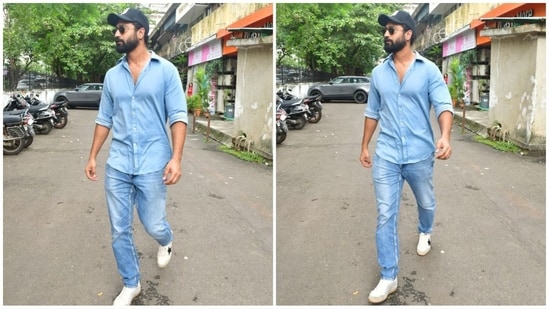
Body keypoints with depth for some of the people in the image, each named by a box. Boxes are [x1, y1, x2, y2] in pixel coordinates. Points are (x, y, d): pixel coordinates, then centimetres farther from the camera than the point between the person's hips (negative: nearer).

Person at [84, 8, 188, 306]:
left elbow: (178, 116, -8)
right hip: (117, 164, 4)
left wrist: (176, 158, -17)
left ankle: (166, 242, 42)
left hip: (152, 164, -4)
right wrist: (92, 156, 12)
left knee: (153, 225, 4)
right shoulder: (112, 75, 9)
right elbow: (104, 119, 15)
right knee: (119, 230, 7)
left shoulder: (166, 70, -4)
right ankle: (131, 284, 26)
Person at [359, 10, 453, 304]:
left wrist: (445, 136, -32)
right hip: (385, 156, 2)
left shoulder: (428, 69, -6)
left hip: (420, 155, -1)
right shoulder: (378, 72, 5)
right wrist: (364, 146, 13)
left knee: (426, 203, 22)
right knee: (385, 215, -2)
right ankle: (388, 277, 7)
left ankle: (424, 233, 57)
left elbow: (443, 105, -14)